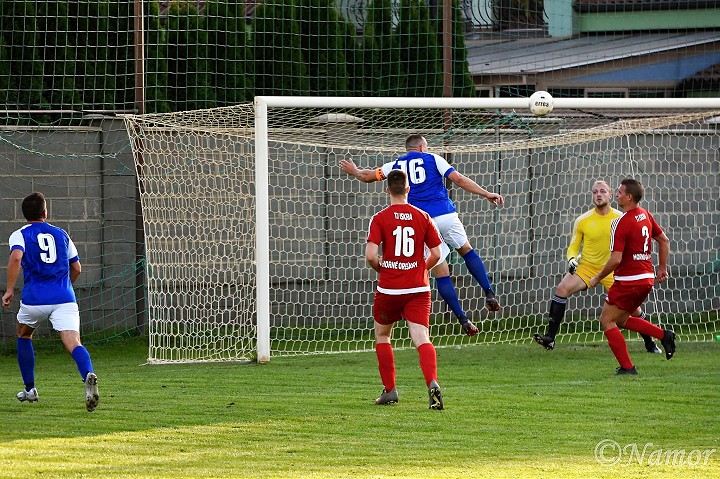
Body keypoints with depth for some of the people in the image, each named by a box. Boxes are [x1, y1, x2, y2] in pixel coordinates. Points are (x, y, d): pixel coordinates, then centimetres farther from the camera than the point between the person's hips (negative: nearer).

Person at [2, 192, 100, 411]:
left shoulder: (20, 235, 6)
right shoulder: (61, 234, 17)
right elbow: (76, 268, 22)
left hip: (35, 298, -1)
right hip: (64, 298, 1)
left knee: (24, 336, 28)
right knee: (73, 343, -14)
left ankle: (30, 389, 31)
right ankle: (88, 375, -45)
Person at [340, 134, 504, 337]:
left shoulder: (396, 165, 17)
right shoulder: (432, 159, 10)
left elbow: (367, 176, 28)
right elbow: (459, 179, 1)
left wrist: (354, 171, 50)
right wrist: (486, 194, 3)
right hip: (445, 215, -1)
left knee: (440, 272, 3)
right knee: (466, 250, 22)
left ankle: (462, 318, -2)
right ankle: (489, 293, 7)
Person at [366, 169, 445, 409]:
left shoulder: (380, 219, -5)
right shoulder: (422, 217, 3)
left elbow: (370, 256, -14)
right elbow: (436, 254, 3)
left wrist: (381, 268, 7)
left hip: (389, 289, -1)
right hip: (418, 290, 1)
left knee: (382, 336, 21)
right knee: (422, 339, -8)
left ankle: (390, 390, 21)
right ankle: (432, 382, -34)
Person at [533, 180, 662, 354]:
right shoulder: (582, 221, -5)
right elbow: (573, 246, 4)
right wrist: (572, 259, -17)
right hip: (586, 266, 0)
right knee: (562, 289, -23)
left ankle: (650, 344, 21)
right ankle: (550, 338, -21)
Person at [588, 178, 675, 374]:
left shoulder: (621, 223, -18)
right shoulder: (646, 215, 7)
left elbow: (616, 259, -22)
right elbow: (664, 241, 17)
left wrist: (597, 278, -9)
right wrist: (662, 268, 27)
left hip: (628, 282, -9)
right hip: (647, 279, 9)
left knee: (607, 320, 1)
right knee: (621, 319, 22)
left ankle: (627, 367, -3)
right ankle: (663, 335, 10)